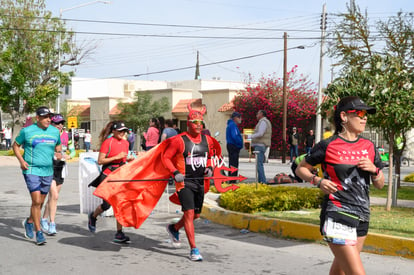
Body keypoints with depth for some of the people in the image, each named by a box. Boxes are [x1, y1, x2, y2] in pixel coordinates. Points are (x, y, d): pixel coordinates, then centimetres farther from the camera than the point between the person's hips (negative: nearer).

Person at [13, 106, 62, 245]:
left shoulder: (55, 131, 7)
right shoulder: (27, 131, -5)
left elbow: (58, 145, 24)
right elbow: (15, 145, 6)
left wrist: (59, 153, 1)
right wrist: (21, 160, -9)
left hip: (48, 171, 5)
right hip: (31, 170, -5)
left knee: (40, 202, 13)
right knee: (36, 201, -12)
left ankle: (29, 222, 40)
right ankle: (38, 233, -3)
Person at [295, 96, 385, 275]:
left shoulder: (369, 146, 11)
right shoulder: (328, 146, -5)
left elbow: (380, 184, 16)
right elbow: (301, 169, 6)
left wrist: (374, 169, -4)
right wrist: (318, 181, -12)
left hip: (362, 218, 6)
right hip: (337, 216, -6)